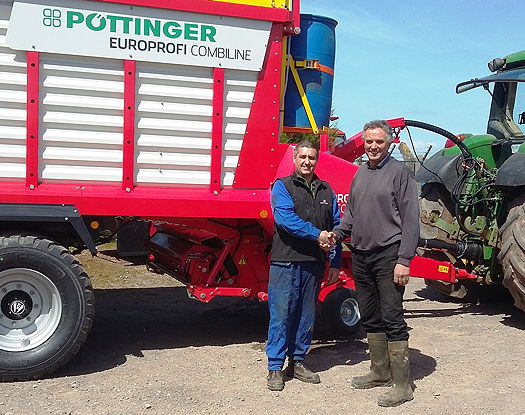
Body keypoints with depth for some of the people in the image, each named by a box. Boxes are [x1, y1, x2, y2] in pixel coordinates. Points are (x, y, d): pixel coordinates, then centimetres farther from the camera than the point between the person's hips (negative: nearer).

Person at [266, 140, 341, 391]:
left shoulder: (326, 191, 14)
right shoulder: (282, 186, 1)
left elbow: (336, 226, 14)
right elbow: (285, 217, -15)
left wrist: (335, 263, 8)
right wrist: (317, 234, -18)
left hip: (314, 264, 5)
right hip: (286, 261, -5)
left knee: (306, 315, 11)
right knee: (281, 314, -2)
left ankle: (297, 362, 23)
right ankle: (275, 367, 6)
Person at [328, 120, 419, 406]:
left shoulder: (399, 172, -6)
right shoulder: (360, 173, 14)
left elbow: (410, 219, -10)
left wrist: (404, 260, -16)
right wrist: (336, 234, 3)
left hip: (388, 255, -7)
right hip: (361, 255, 7)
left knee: (392, 319, -5)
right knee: (370, 318, 15)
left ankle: (401, 385, 3)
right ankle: (380, 372, 29)